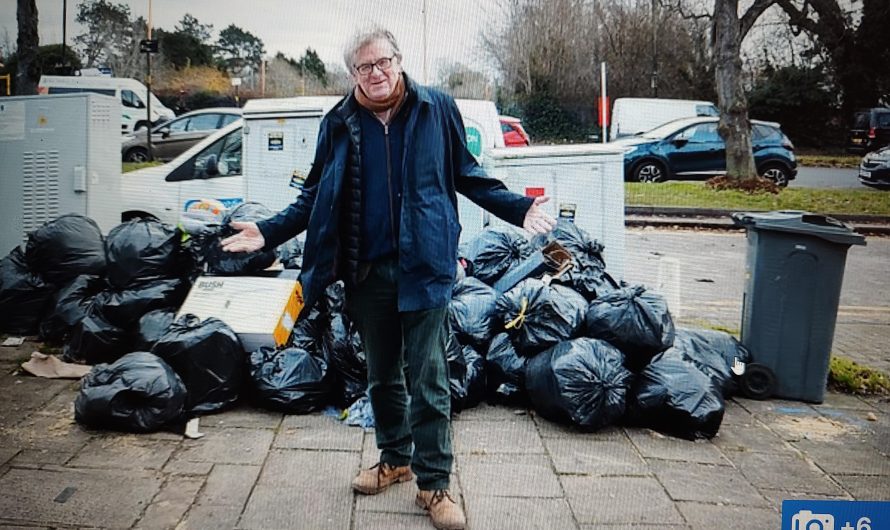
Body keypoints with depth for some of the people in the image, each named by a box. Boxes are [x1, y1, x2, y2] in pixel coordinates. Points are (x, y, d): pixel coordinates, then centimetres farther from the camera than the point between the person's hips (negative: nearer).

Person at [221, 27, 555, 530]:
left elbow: (468, 176, 5)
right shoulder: (340, 123, 5)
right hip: (366, 269, 3)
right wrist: (269, 232, -1)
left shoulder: (437, 108, -1)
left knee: (428, 379, 2)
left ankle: (434, 482, 14)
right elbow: (315, 197, 10)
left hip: (424, 265, -3)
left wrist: (519, 208, -8)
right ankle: (396, 459, 36)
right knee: (382, 375, 17)